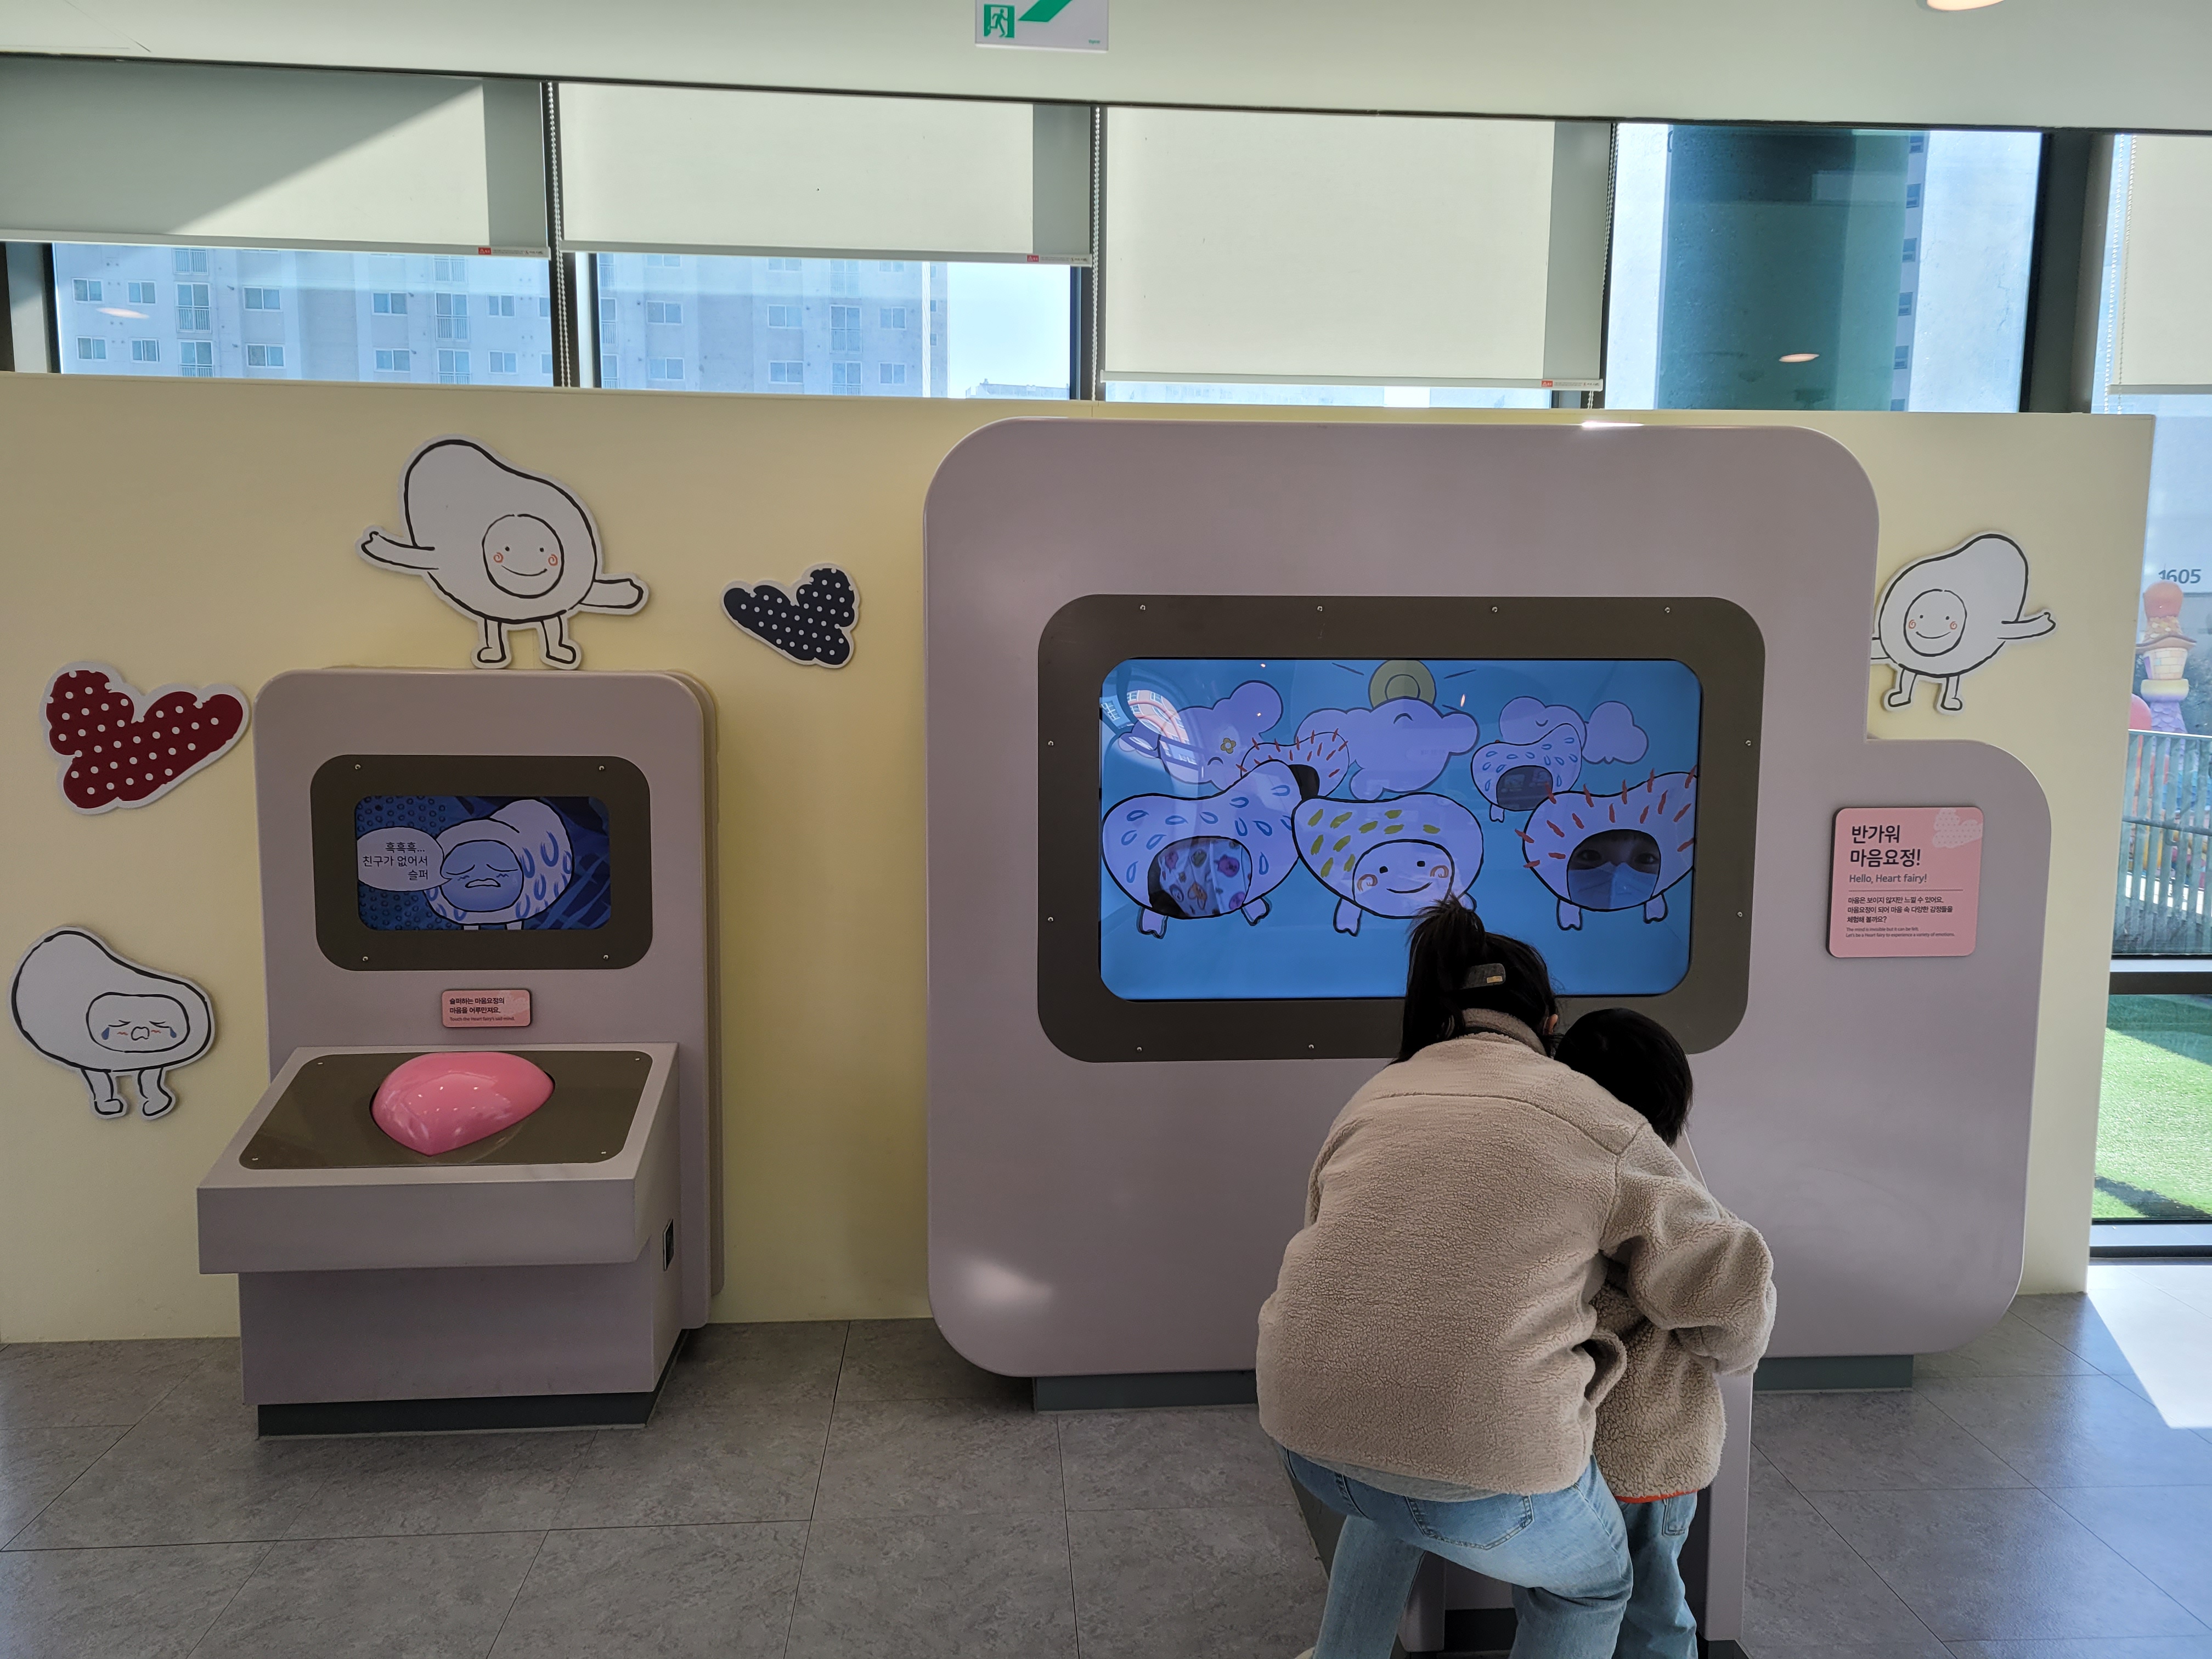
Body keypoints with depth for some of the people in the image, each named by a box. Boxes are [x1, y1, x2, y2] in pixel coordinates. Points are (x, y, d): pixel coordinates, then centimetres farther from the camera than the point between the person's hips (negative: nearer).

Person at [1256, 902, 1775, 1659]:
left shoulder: (1371, 1100, 14)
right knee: (1589, 1588, 28)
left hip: (1307, 1427, 5)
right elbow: (1727, 1280, 7)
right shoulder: (1597, 1121, 2)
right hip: (1479, 1458, -4)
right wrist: (1731, 1352, 29)